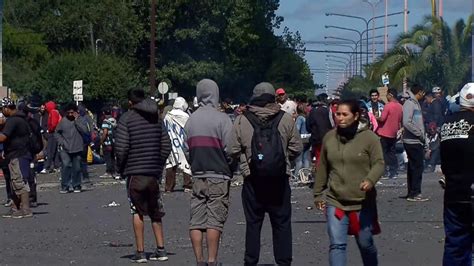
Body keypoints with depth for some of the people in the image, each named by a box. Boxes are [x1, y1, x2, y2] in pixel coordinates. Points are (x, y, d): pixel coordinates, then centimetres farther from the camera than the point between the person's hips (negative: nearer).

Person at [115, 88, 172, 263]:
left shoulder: (126, 119, -6)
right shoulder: (157, 118, 8)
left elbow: (121, 148, -13)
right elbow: (166, 146, 7)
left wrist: (120, 168, 2)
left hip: (134, 172, -4)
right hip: (154, 174, 4)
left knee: (137, 212, 2)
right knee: (156, 214, 13)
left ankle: (140, 252, 0)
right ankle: (161, 250, 11)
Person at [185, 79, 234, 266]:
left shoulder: (191, 119, 8)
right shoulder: (221, 119, -7)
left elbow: (186, 148, 8)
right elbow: (229, 149, -10)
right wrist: (231, 170, 5)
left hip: (197, 177, 4)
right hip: (218, 177, -4)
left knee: (196, 221, 5)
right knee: (214, 221, -4)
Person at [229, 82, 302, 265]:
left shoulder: (242, 120, -4)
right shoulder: (286, 119, -3)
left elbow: (234, 151, -4)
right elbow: (296, 148, 1)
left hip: (253, 180, 0)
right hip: (280, 181, 0)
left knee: (253, 223, 8)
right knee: (282, 224, 8)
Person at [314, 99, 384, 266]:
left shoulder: (369, 137, -5)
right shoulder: (329, 138, 5)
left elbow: (379, 163, -8)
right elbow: (322, 169, 12)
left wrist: (370, 180, -28)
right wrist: (318, 194, 15)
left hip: (363, 202, -2)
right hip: (335, 201, 2)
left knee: (365, 244, 12)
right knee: (337, 245, -8)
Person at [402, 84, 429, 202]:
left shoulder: (415, 103, 17)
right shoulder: (409, 103, -12)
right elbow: (407, 122, -21)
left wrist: (423, 136, 11)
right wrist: (420, 134, -16)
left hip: (417, 141, 10)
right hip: (412, 141, -10)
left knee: (413, 167, 11)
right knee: (417, 166, -9)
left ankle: (412, 193, 16)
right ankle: (415, 193, -7)